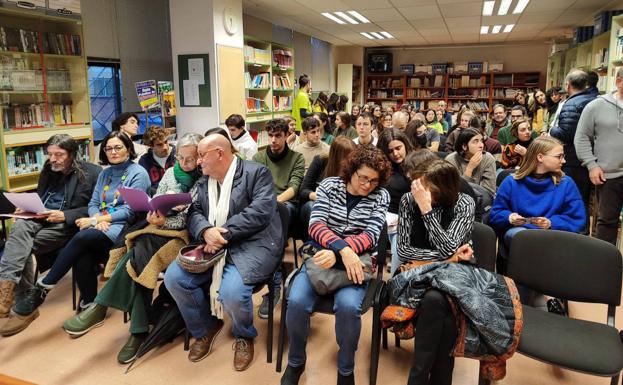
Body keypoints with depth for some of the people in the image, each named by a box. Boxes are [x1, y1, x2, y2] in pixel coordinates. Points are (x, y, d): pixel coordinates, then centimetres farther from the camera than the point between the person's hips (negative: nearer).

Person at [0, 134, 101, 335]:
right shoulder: (48, 170, 21)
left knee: (20, 245, -26)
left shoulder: (93, 173, -1)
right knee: (19, 227, -30)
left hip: (65, 225, -5)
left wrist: (64, 215, -18)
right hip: (39, 218, 5)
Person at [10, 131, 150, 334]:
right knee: (81, 258, -27)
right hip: (100, 225, 5)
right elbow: (93, 203, 16)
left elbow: (130, 211, -8)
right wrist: (98, 220, -9)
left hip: (121, 227, -5)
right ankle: (89, 306, -14)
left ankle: (43, 287, -22)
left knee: (82, 238, -32)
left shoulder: (138, 173, 0)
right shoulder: (104, 174, 22)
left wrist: (94, 220, -10)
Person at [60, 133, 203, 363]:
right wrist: (152, 214, -9)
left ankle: (100, 307, -12)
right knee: (138, 259, -24)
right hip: (160, 227, 5)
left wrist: (164, 221, -21)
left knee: (138, 257, -26)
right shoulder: (170, 173, 13)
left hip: (183, 233, -5)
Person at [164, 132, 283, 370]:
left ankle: (244, 336, 6)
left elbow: (260, 212, -18)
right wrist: (206, 231, -18)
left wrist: (223, 234, -20)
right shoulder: (204, 181, 16)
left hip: (251, 246, -6)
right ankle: (206, 327, 15)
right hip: (213, 246, 7)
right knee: (173, 277, -12)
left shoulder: (257, 172, -6)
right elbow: (194, 213, 6)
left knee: (231, 292, -31)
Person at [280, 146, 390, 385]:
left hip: (355, 262, -1)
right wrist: (343, 248, -27)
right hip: (321, 255, 1)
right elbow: (315, 225, -10)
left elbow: (371, 235, -10)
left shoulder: (380, 196, 2)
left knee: (348, 305, -31)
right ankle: (296, 362, 4)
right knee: (297, 301, -25)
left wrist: (336, 254, -25)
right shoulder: (330, 185, 2)